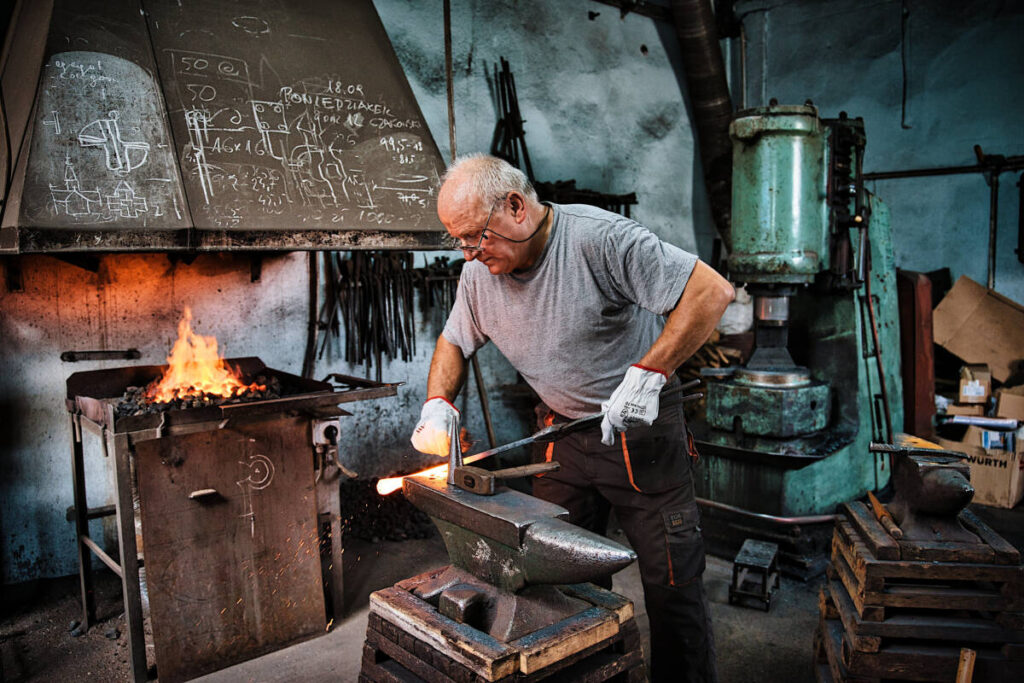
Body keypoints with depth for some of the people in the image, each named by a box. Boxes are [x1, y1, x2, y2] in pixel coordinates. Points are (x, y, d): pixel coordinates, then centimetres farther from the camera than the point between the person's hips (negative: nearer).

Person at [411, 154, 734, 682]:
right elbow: (454, 342, 15)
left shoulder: (600, 238, -23)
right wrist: (437, 403, -3)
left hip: (643, 429, -5)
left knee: (672, 584, 4)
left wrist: (646, 373, -31)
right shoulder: (479, 272, -3)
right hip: (563, 436, 6)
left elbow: (712, 291, -25)